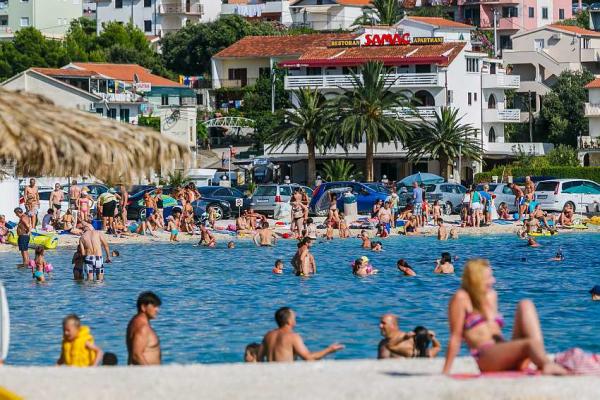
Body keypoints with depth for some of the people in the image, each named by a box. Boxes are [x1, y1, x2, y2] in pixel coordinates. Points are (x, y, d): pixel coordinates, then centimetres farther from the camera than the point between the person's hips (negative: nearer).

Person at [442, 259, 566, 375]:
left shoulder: (491, 296, 24)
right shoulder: (462, 298, 2)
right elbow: (456, 337, -1)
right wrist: (446, 371, -2)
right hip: (486, 357, -8)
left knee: (525, 305, -8)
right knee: (531, 344, -32)